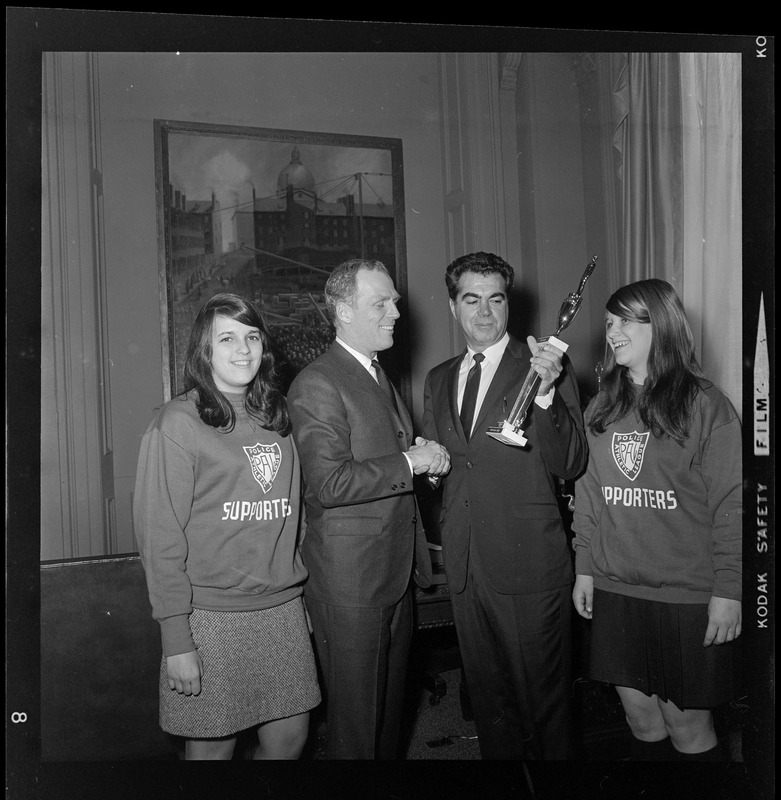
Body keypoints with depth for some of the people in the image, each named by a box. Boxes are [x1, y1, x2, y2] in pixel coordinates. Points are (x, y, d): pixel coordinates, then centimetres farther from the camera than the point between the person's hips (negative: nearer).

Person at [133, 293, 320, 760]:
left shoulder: (278, 414, 8)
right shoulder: (178, 423, -9)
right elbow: (160, 536, -10)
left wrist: (300, 593, 10)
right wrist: (176, 641, -12)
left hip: (283, 607, 5)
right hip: (212, 614, -5)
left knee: (290, 737, 13)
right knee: (212, 746, 9)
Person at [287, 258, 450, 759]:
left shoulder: (380, 378, 16)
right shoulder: (317, 384, -15)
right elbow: (329, 484, -25)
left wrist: (429, 458, 5)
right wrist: (410, 462, -18)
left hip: (397, 573, 9)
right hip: (351, 581, -8)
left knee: (390, 708, 20)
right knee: (355, 718, 6)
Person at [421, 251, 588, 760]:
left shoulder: (547, 366, -5)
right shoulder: (438, 379, 11)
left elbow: (570, 466, -13)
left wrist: (545, 394, -26)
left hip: (529, 564, -5)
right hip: (464, 564, 5)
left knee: (543, 697, 9)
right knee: (487, 696, 19)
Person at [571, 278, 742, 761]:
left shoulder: (705, 405, -7)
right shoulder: (602, 408, 7)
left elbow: (731, 505, -8)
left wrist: (728, 590, -10)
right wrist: (585, 568, 8)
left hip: (687, 595, -4)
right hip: (615, 590, 4)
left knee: (687, 725, 7)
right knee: (641, 716, 13)